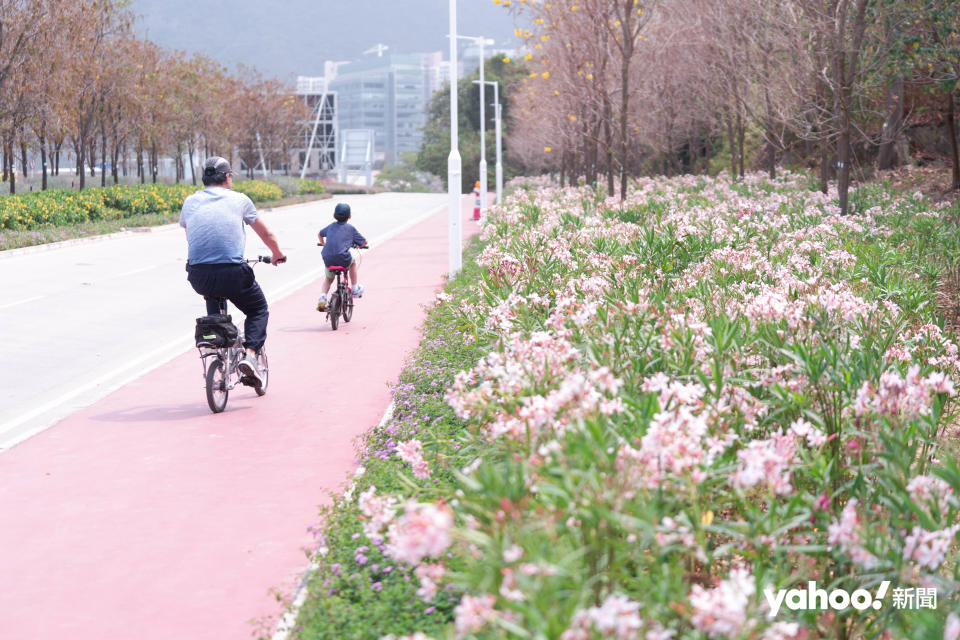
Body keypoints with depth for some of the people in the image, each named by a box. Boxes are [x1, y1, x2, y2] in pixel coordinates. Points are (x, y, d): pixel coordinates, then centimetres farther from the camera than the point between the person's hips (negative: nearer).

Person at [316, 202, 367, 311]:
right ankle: (355, 288, 36)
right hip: (343, 259, -3)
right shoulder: (350, 228, 8)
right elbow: (364, 242, 11)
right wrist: (358, 245, 33)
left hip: (328, 259, 3)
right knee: (352, 262, 33)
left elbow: (320, 235, 36)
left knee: (329, 279, 26)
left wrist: (324, 244, 54)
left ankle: (323, 296, 1)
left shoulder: (331, 226, 19)